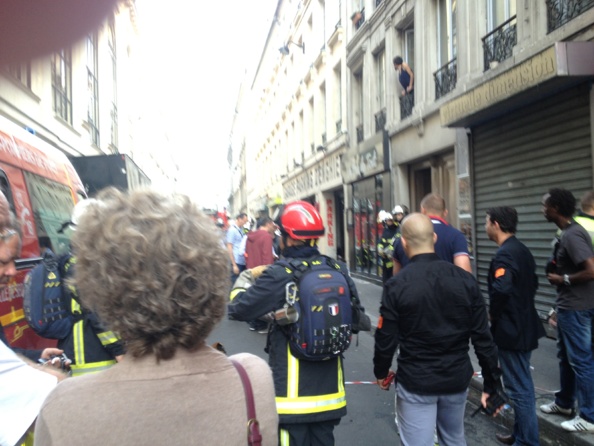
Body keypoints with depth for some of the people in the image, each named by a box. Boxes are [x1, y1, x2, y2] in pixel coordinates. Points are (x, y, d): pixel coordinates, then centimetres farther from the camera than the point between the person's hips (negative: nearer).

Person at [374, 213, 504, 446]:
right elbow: (483, 338, -3)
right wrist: (492, 383, 6)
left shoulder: (397, 285, -15)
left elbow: (386, 338, -9)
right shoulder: (465, 280, -5)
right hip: (457, 379, 4)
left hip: (416, 382, -4)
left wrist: (381, 372, 9)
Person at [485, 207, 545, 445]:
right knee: (522, 385, 19)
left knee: (519, 388, 1)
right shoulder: (522, 250, 10)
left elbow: (501, 290, -34)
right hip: (524, 326, 10)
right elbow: (532, 283, 19)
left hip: (510, 329, -10)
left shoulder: (504, 254, -21)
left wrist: (493, 315, -17)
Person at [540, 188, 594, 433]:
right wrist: (559, 274, 7)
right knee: (565, 356, 20)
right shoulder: (569, 232, 9)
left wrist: (563, 280, -16)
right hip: (568, 306, 10)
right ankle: (563, 403, 33)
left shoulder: (571, 235, -22)